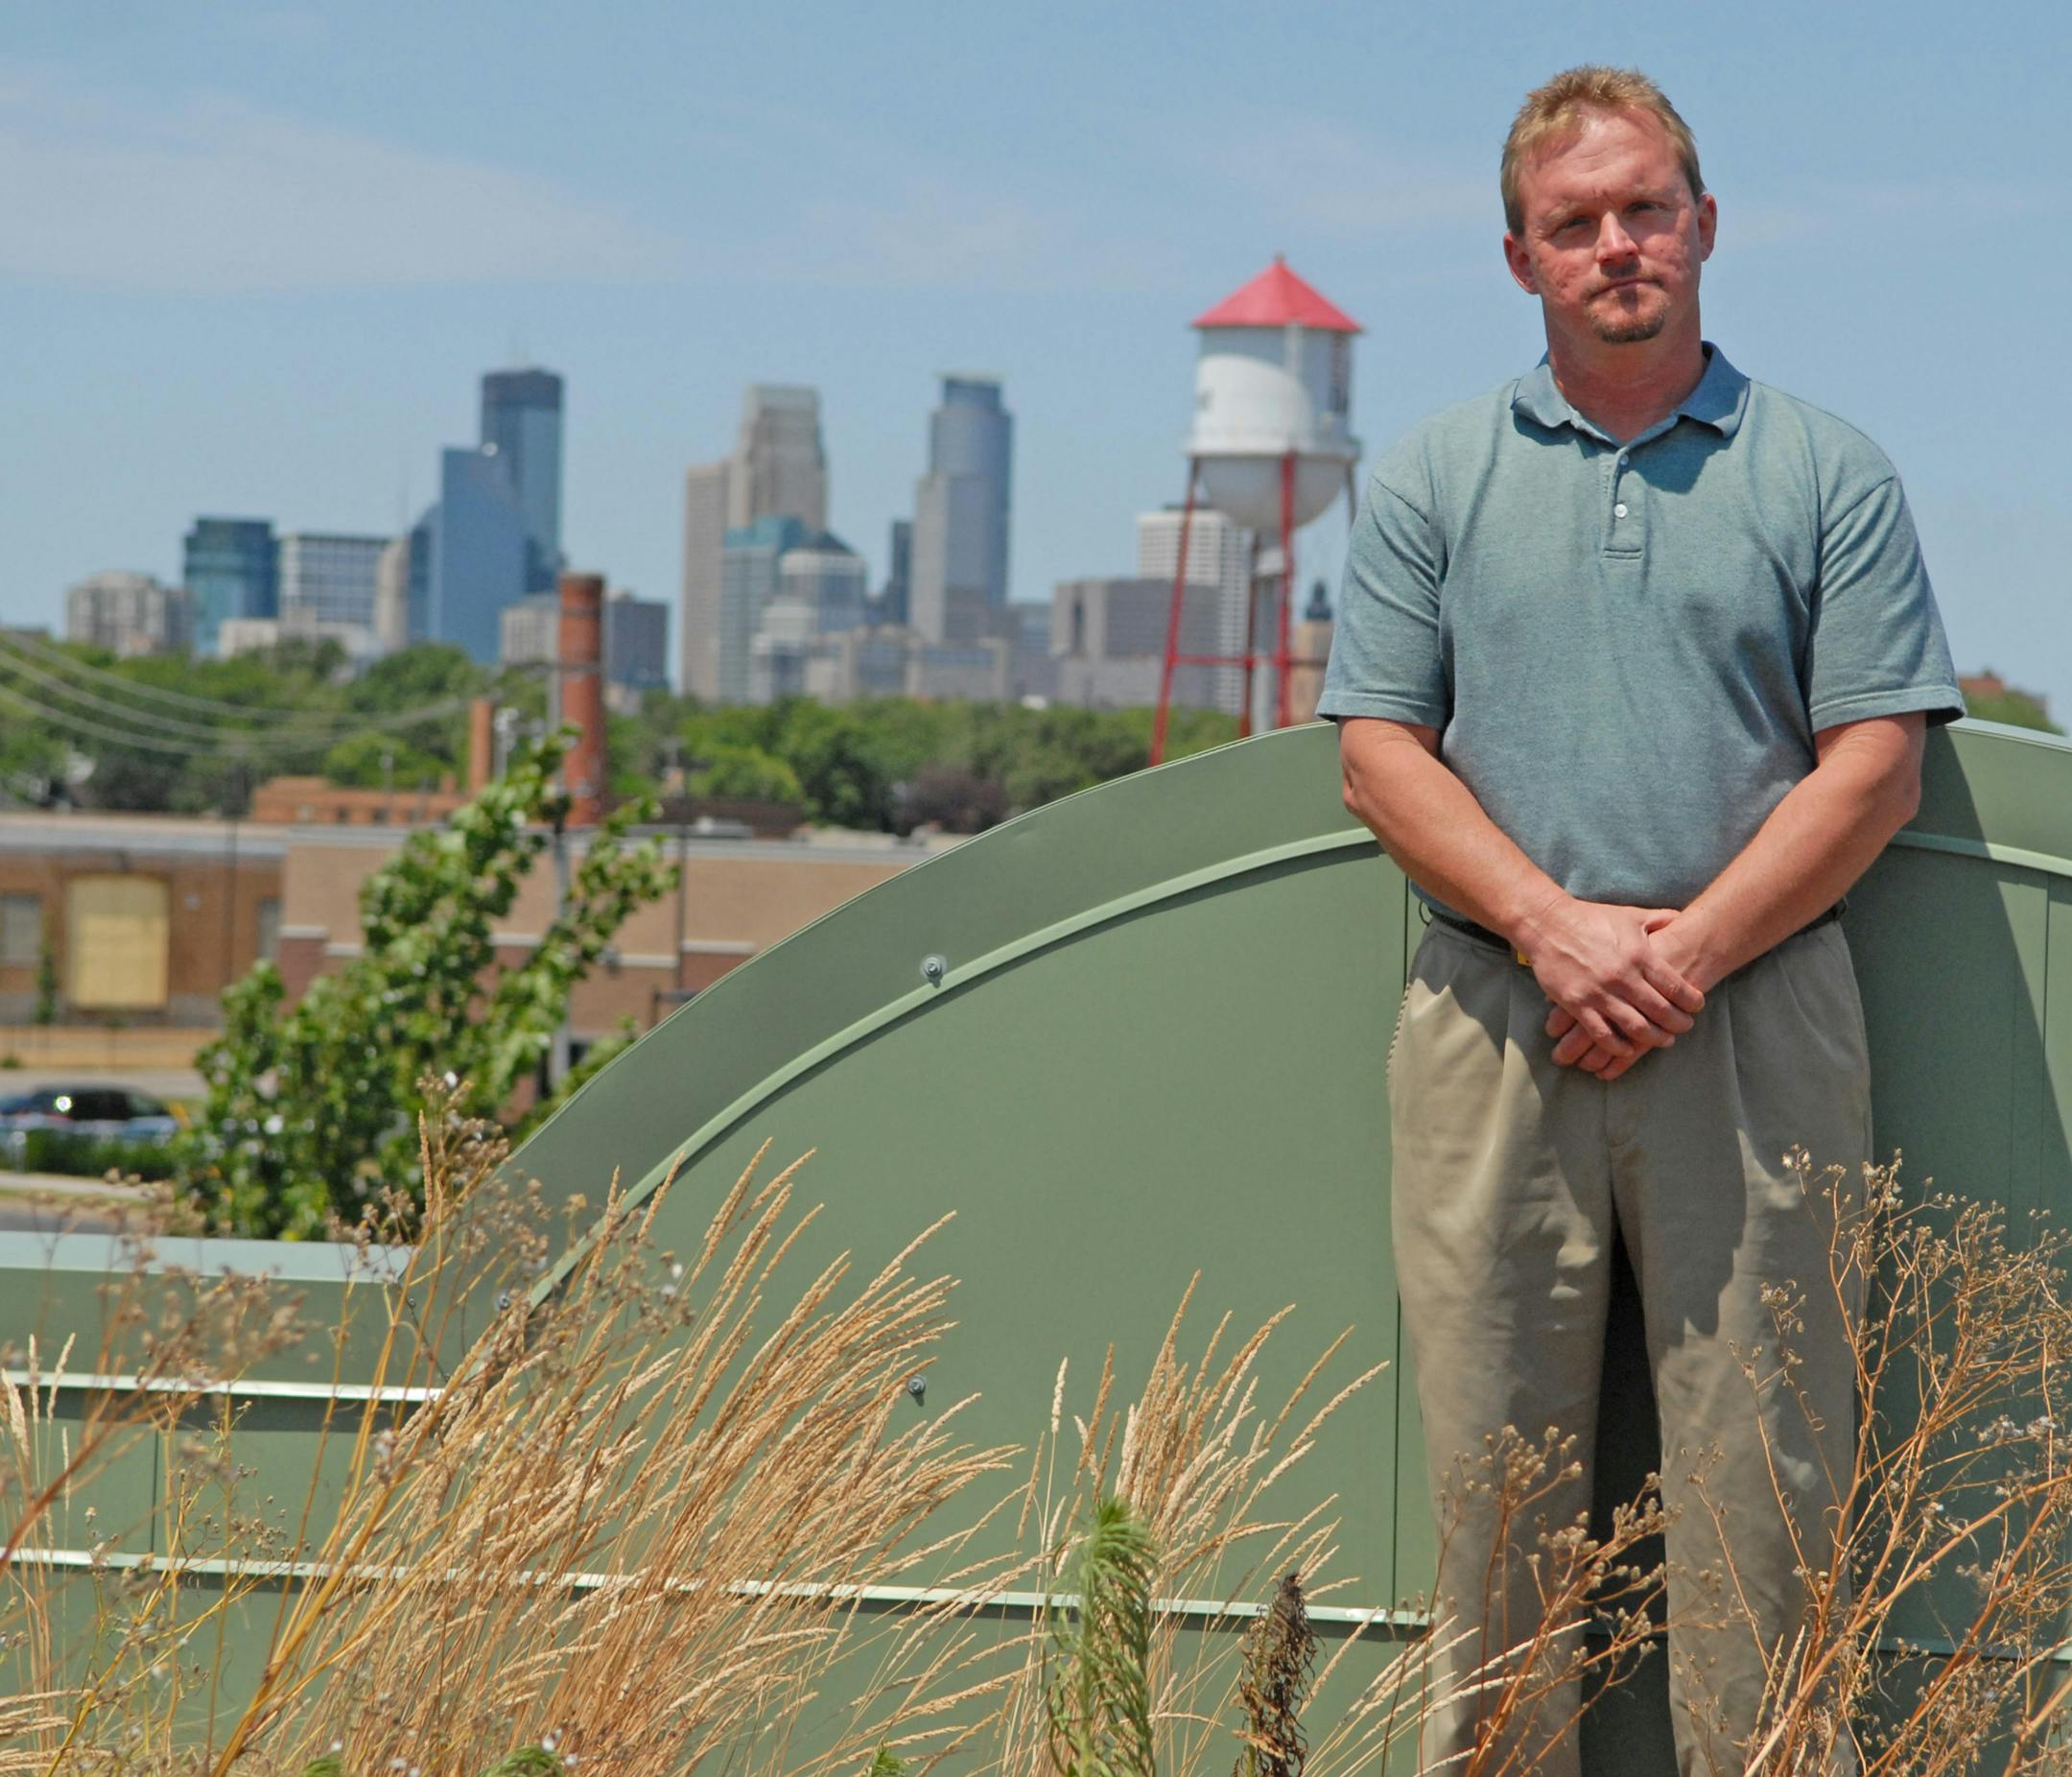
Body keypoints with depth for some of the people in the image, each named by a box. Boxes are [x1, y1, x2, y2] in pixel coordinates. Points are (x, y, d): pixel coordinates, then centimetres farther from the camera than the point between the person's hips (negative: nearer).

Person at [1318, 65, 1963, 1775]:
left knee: (1759, 1467, -2)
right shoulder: (1434, 478, 11)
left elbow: (1876, 766, 1)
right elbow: (1379, 747, 5)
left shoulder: (1828, 474, 6)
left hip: (1757, 1027, -1)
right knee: (1496, 1464, 2)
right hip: (1494, 1028, 1)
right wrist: (1556, 929, -10)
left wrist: (1686, 951, -10)